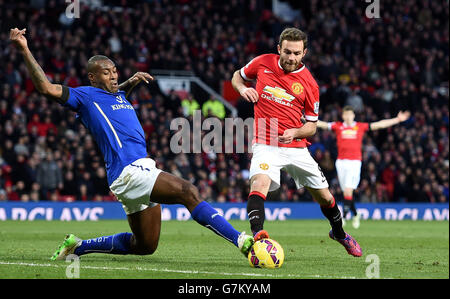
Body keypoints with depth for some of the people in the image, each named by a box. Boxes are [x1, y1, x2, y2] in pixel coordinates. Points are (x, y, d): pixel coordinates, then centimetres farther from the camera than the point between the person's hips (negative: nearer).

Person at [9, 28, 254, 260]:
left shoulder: (118, 96, 23)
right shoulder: (86, 97, 1)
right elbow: (46, 87, -9)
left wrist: (132, 81, 27)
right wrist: (25, 50, -15)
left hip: (142, 169, 10)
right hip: (128, 172, -10)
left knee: (144, 246, 14)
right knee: (188, 192, -24)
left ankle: (77, 246, 25)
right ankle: (241, 241, -31)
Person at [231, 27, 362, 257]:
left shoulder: (308, 84, -3)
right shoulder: (263, 63, -1)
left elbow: (312, 125, 5)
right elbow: (237, 76, 19)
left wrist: (295, 132, -17)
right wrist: (242, 89, -3)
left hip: (296, 147, 2)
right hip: (265, 145, -2)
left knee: (324, 197, 12)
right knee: (259, 183, -33)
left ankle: (339, 233, 42)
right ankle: (257, 237, -47)